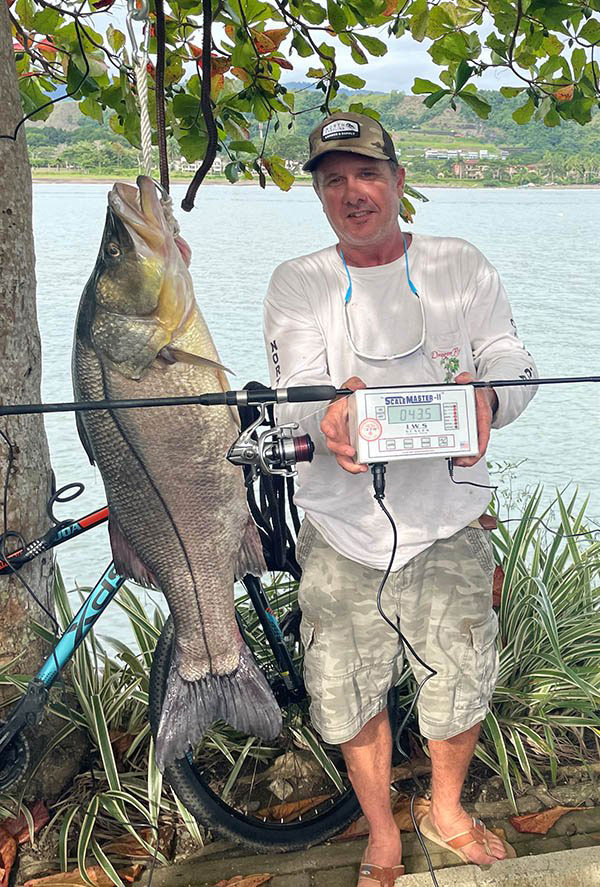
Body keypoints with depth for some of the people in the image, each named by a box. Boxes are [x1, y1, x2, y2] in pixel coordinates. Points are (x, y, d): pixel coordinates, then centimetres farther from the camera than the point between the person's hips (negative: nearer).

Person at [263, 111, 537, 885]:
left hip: (449, 521, 1)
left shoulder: (461, 267, 5)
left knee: (461, 685, 11)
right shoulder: (297, 283, 4)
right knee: (351, 696, 9)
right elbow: (292, 389, -8)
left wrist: (487, 401, -25)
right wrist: (329, 417, -32)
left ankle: (447, 811, 44)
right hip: (343, 529, 0)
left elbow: (514, 363, -1)